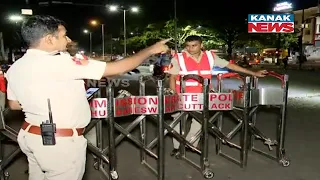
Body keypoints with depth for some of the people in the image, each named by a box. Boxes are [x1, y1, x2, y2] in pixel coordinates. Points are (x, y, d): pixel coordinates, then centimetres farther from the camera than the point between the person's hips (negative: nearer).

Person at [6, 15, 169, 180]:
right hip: (60, 141, -8)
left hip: (30, 135, 9)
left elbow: (14, 104, 14)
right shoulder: (59, 63, -24)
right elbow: (117, 68, -22)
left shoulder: (15, 68, 2)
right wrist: (151, 50, -10)